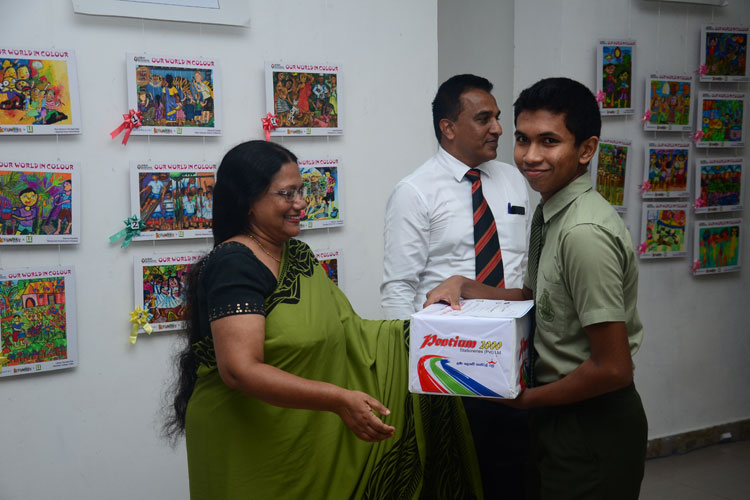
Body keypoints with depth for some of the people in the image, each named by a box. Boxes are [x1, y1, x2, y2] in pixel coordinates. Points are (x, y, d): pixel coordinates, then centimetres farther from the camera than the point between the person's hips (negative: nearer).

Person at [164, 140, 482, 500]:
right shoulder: (233, 265, -19)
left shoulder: (298, 255, 8)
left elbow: (344, 329, 8)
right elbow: (240, 370, -28)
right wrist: (338, 399, -34)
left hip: (310, 444, 8)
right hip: (249, 452, -8)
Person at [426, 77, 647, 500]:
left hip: (593, 427, -9)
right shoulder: (549, 212, 4)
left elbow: (613, 368, -26)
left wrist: (527, 399, -13)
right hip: (558, 416, 9)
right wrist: (463, 286, 2)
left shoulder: (585, 233, -27)